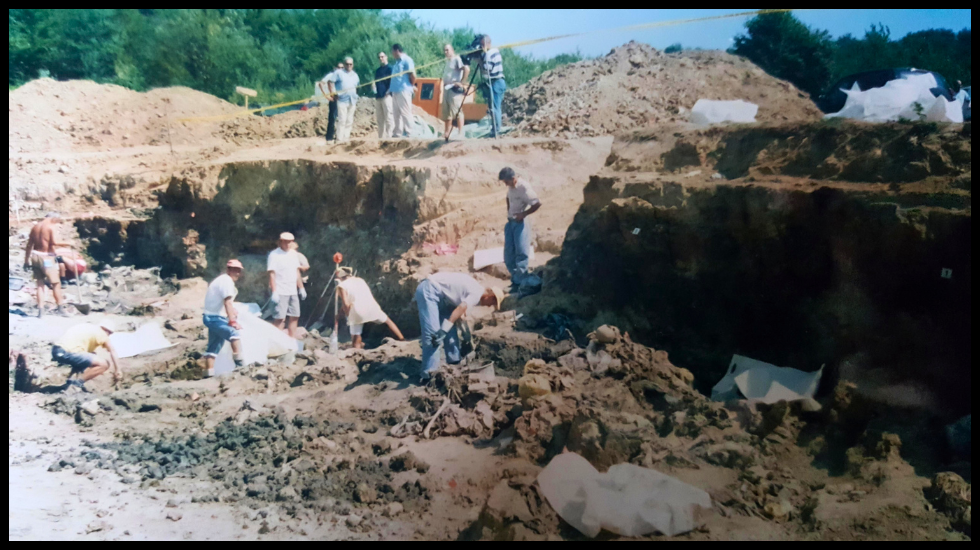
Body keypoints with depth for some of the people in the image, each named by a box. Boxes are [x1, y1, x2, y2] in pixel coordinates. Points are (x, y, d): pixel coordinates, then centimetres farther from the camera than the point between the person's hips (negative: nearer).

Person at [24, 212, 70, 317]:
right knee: (56, 283, 2)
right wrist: (67, 244, -12)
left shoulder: (35, 226, 12)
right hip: (46, 257, -6)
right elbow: (54, 242, -23)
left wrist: (26, 260, 16)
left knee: (40, 284, 10)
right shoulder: (52, 227, -8)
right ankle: (61, 309, 6)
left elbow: (29, 245, 12)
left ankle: (41, 310, 6)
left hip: (35, 256, 6)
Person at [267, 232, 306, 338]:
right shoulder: (274, 255, -8)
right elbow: (271, 274, -13)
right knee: (279, 317, -10)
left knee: (294, 316, 10)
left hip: (293, 291, 7)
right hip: (280, 292, -7)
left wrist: (301, 288, 17)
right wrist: (274, 292, -19)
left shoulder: (293, 253, 13)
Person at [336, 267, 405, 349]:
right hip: (371, 306, 4)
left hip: (357, 312, -4)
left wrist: (347, 315, 8)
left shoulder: (342, 285, 3)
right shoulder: (360, 279, 20)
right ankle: (402, 340, 25)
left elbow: (346, 304, -6)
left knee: (356, 336, 9)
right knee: (388, 321, 23)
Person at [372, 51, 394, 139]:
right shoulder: (377, 70, 21)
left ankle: (389, 137, -10)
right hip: (378, 97, 8)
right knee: (380, 119, 9)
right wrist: (373, 86, 5)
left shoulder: (390, 68, -1)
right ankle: (380, 137, 13)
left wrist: (389, 91, -17)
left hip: (386, 96, -8)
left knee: (388, 118, -9)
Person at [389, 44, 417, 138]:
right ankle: (397, 133, 13)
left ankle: (408, 133, -5)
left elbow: (413, 75, -12)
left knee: (405, 112, -7)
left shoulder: (407, 60, -6)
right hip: (395, 90, 9)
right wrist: (391, 87, 11)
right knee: (397, 113, 10)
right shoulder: (397, 62, 20)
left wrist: (412, 85, 0)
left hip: (403, 90, -9)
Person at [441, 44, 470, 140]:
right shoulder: (447, 61, 21)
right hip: (447, 89, 10)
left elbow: (467, 69, -21)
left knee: (457, 111, -14)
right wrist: (444, 85, 16)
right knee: (446, 112, 10)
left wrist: (462, 82, -20)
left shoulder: (457, 59, -7)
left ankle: (460, 132, -15)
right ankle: (447, 132, 16)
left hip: (455, 89, -10)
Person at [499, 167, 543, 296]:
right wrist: (509, 212, 11)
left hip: (521, 222, -8)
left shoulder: (524, 187, -19)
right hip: (511, 222, 8)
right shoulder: (511, 187, 4)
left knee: (521, 253, -12)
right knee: (509, 255, 6)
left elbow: (537, 204, -19)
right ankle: (516, 280, 15)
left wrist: (523, 214, -15)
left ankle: (520, 282, -10)